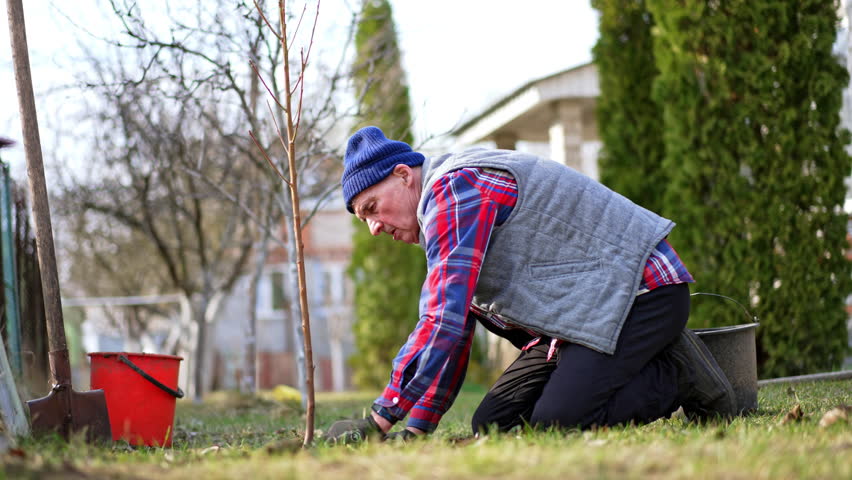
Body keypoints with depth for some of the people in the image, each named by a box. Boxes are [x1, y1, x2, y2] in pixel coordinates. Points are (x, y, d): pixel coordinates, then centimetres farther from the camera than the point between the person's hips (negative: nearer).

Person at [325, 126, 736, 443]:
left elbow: (445, 317, -25)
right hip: (587, 308, 11)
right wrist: (417, 429, 10)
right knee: (493, 426, 2)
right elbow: (452, 331, 20)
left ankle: (679, 377, -5)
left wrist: (380, 420, -24)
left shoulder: (453, 188, -16)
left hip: (637, 290, -11)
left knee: (556, 425, -26)